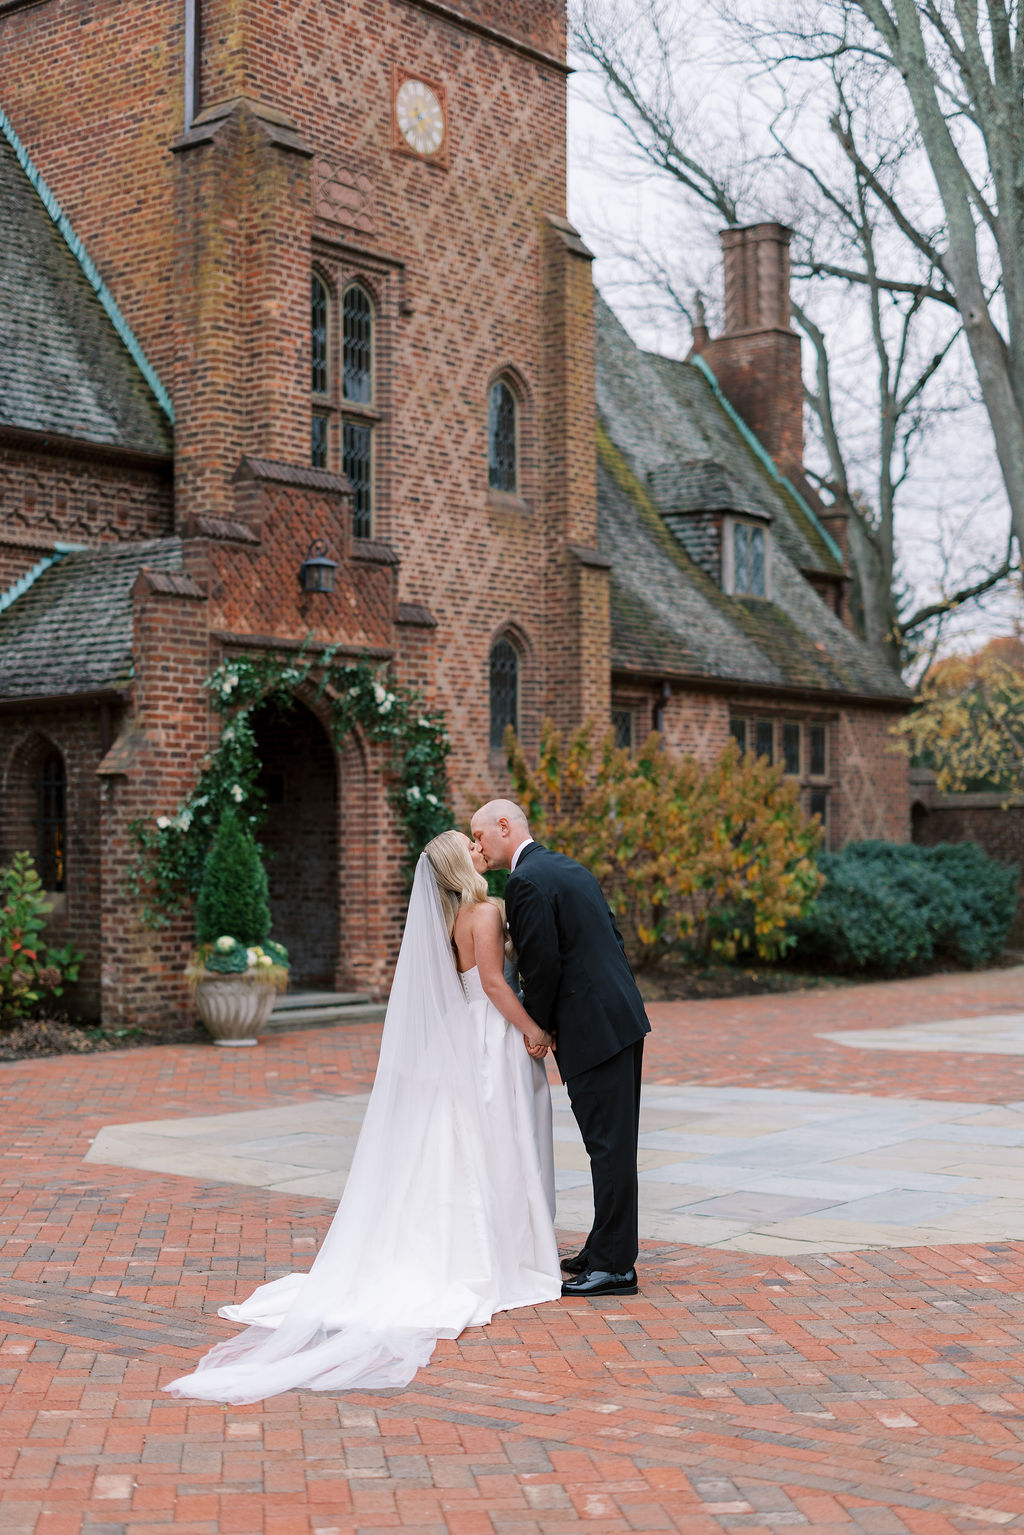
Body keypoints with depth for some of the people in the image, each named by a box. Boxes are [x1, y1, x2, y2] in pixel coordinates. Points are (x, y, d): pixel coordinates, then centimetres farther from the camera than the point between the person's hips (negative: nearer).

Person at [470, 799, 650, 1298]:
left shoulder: (525, 882, -13)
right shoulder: (571, 868, 17)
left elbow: (543, 963, -18)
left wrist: (537, 1027, -2)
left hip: (593, 1030, -10)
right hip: (622, 1015, 10)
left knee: (609, 1146, -5)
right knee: (613, 1143, 15)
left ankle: (614, 1265, 1)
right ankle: (607, 1248, 25)